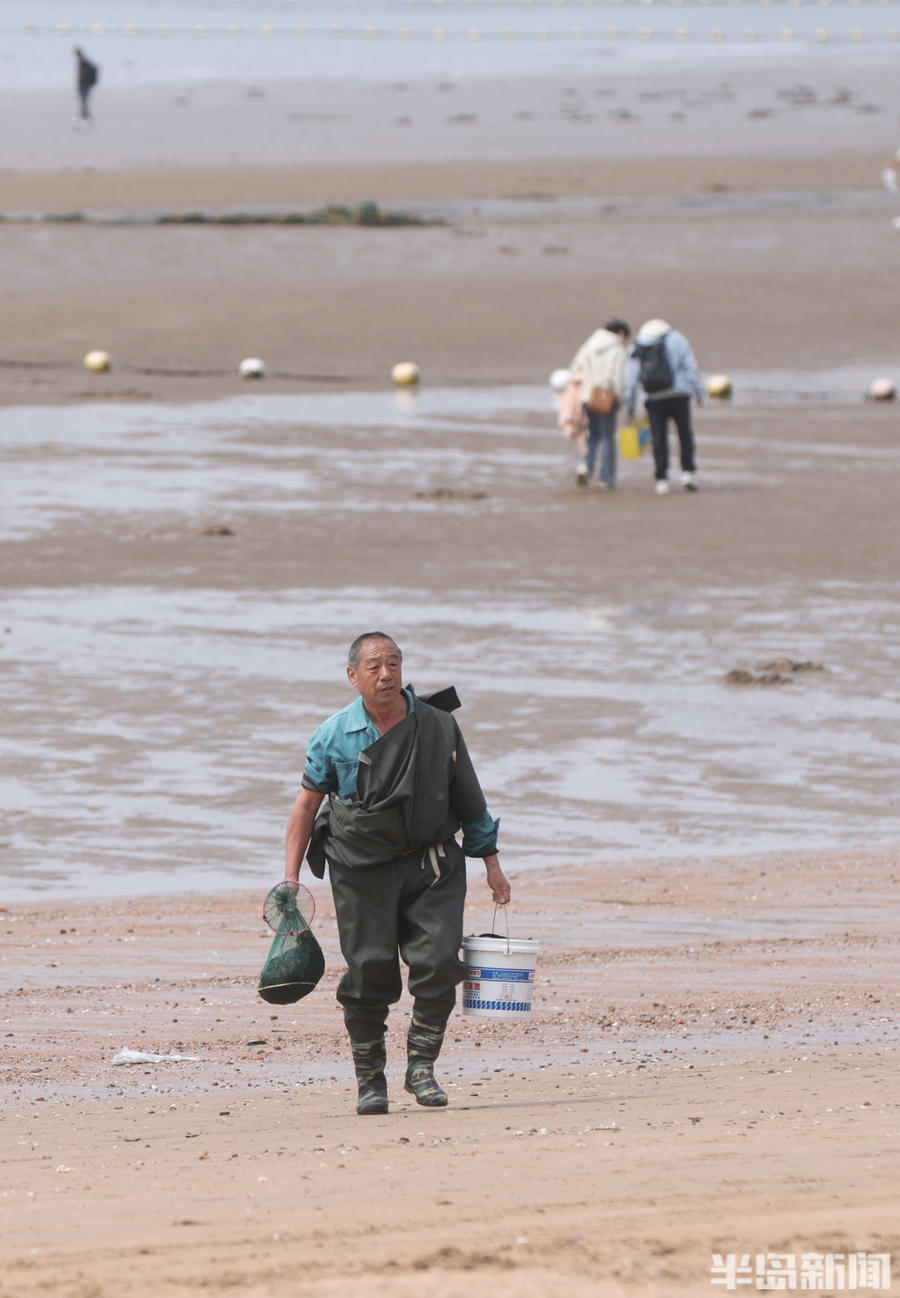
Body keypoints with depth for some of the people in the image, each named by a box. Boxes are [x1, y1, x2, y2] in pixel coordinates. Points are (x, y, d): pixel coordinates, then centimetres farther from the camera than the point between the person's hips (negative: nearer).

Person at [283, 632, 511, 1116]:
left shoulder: (437, 726, 2)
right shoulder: (334, 736, -2)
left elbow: (467, 798, 12)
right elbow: (306, 804, 6)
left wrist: (490, 861, 13)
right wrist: (290, 877, 0)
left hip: (431, 864, 1)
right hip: (363, 870, -1)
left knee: (438, 962, -11)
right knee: (369, 972, -4)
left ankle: (421, 1066, 5)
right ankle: (370, 1079, 11)